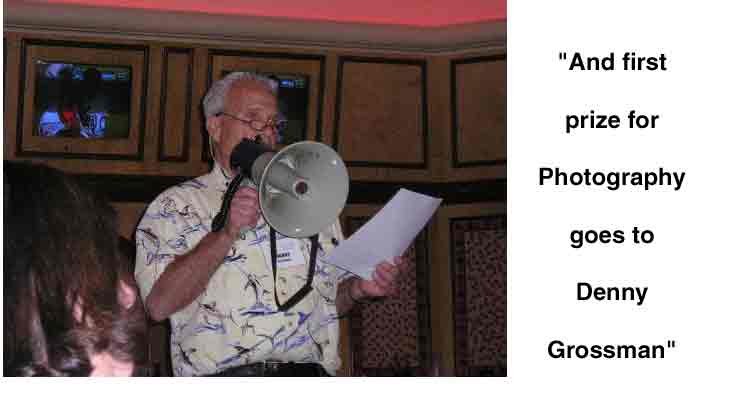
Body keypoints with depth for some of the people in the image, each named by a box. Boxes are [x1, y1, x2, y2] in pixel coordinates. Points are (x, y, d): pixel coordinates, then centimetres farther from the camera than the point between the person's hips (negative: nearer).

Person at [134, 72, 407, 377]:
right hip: (223, 378, -3)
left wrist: (358, 289, 3)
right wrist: (227, 234, -10)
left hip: (309, 375, 3)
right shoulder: (175, 205, 11)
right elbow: (158, 304, -4)